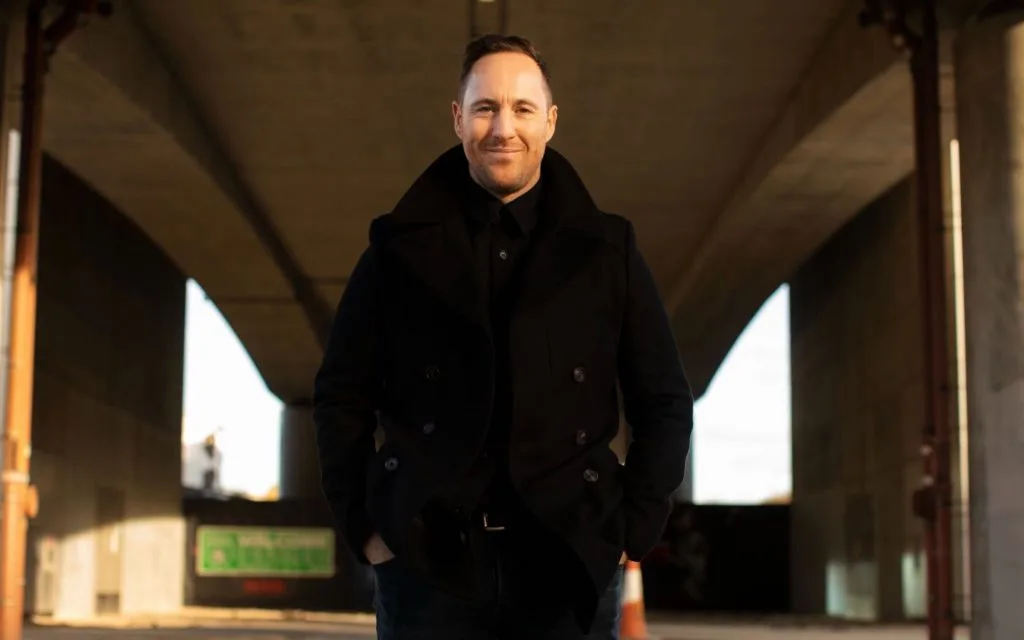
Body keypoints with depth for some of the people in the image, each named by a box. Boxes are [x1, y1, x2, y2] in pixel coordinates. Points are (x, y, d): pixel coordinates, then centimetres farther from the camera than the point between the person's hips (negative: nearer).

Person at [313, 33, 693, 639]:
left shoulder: (607, 250, 7)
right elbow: (342, 396, 9)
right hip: (427, 558, 0)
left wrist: (632, 530, 1)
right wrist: (365, 527, 1)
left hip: (569, 559, 1)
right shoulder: (401, 247, 5)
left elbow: (665, 403, 9)